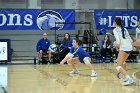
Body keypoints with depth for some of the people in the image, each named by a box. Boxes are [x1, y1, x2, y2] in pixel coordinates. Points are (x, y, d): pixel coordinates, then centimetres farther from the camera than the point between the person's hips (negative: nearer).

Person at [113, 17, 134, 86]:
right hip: (130, 47, 8)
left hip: (124, 48, -8)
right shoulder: (124, 29, 18)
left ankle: (129, 79, -26)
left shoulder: (115, 30, -2)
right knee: (122, 61, 31)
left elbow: (118, 41, -13)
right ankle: (125, 77, 35)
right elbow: (131, 40, 16)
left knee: (118, 66, -9)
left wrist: (116, 44, 8)